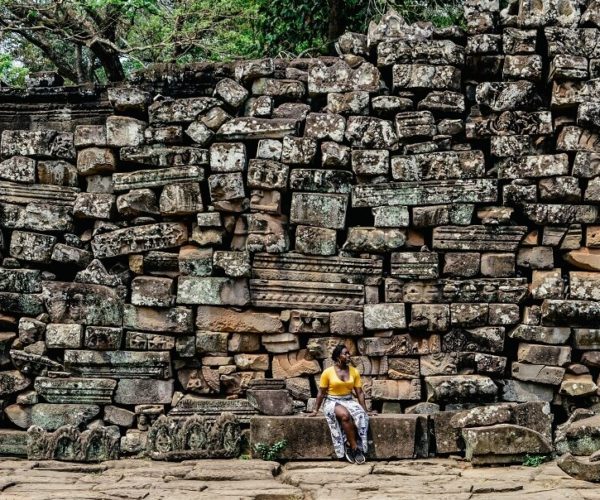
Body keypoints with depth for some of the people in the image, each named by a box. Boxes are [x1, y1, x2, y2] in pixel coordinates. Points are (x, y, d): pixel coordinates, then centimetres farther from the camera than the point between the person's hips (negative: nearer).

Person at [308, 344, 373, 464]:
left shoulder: (354, 371, 4)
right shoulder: (328, 372, -6)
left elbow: (360, 392, 7)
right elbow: (321, 393, 1)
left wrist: (365, 410, 0)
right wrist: (315, 411, 1)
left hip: (348, 401, 4)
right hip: (332, 402, -4)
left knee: (360, 415, -31)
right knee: (345, 415, -38)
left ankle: (350, 447, -20)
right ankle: (355, 448, -28)